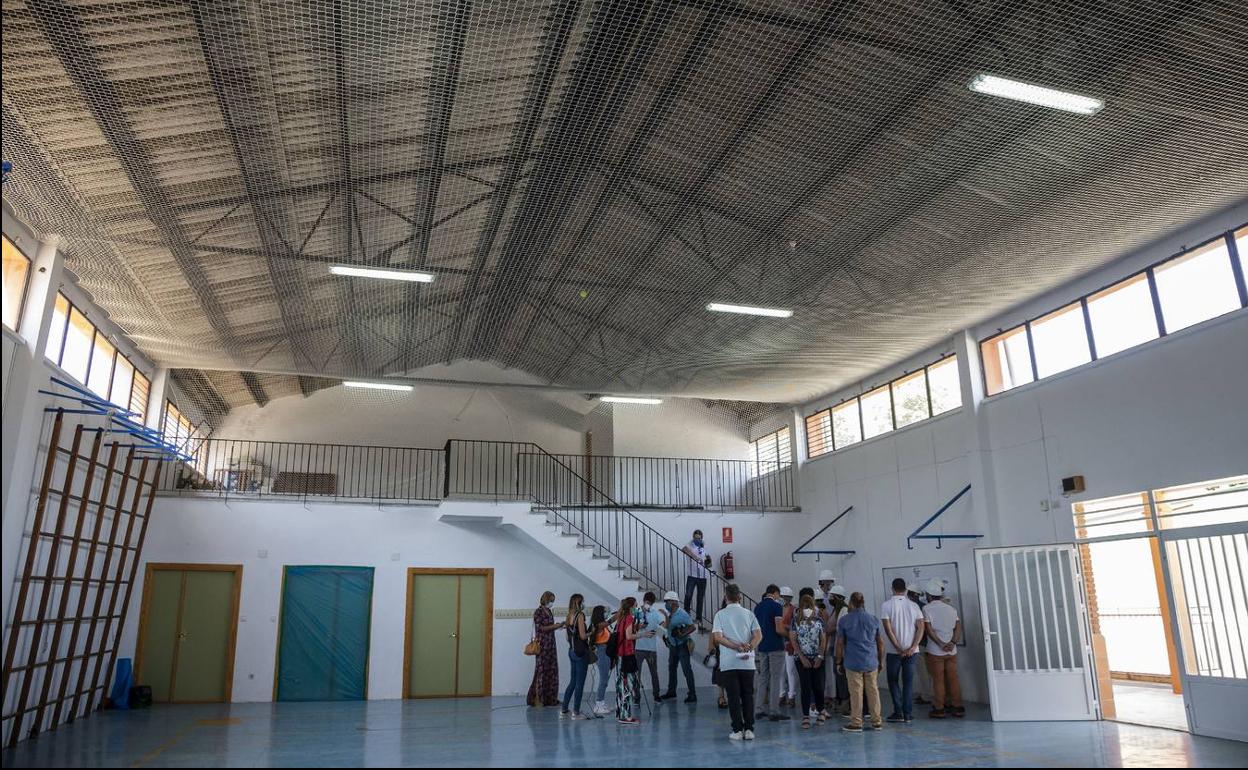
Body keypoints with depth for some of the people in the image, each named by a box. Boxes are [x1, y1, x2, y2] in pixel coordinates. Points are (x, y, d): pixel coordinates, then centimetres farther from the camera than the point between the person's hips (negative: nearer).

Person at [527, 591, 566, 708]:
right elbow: (539, 628, -13)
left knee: (552, 670, 7)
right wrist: (554, 626, -13)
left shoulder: (549, 612, 14)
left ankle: (550, 698, 13)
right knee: (541, 670, -5)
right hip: (542, 644, -7)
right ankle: (537, 699, 1)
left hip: (551, 644, 7)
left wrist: (559, 625, 4)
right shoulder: (538, 612, -8)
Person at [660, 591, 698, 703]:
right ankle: (671, 692, 31)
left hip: (682, 645, -9)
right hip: (673, 645, 9)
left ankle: (692, 695, 1)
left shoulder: (682, 614, -18)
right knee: (671, 668, 17)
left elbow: (693, 627, -20)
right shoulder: (670, 613, 5)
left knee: (686, 669, -5)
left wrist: (682, 634, -24)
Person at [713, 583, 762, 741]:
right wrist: (748, 649, -14)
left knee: (733, 697, 3)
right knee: (748, 695, 10)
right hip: (747, 662, 2)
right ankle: (749, 729, 8)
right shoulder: (749, 614, 6)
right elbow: (758, 635, -5)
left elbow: (718, 637, -12)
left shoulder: (720, 614, 0)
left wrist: (737, 647, -13)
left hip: (728, 663, -2)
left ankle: (737, 730, 2)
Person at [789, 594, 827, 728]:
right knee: (806, 687, -3)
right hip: (802, 658, -1)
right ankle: (806, 716, 5)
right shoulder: (796, 620, -1)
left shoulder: (819, 620, 2)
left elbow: (823, 639, 4)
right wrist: (802, 658, -7)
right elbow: (793, 640, -2)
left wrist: (820, 656, -6)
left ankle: (820, 711, 24)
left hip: (817, 658, 1)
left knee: (818, 686, 1)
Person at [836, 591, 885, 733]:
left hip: (853, 662, -3)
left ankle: (856, 723, 6)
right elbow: (880, 642, 11)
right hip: (871, 662, 3)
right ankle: (877, 722, 17)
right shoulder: (873, 619, 6)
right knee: (873, 691, 10)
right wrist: (880, 661, 21)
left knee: (856, 692, 1)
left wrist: (839, 662, 6)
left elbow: (840, 643, -2)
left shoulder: (844, 620, -3)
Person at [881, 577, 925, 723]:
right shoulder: (913, 605, 3)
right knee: (908, 682, 10)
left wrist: (899, 649, -9)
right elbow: (920, 627, -4)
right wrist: (913, 647, -8)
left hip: (894, 651, -3)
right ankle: (908, 714, 10)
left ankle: (898, 712, 6)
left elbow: (888, 629, -13)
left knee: (893, 681, 10)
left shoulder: (887, 605, -6)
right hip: (911, 651, 3)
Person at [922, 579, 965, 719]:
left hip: (935, 651, -4)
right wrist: (953, 642, -6)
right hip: (952, 650, 4)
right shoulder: (951, 607, 9)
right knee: (953, 678, 10)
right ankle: (957, 707, 14)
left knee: (938, 680, 2)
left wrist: (941, 644, -11)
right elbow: (958, 626, 2)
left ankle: (939, 709, 6)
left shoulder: (927, 608, -6)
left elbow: (929, 629, -13)